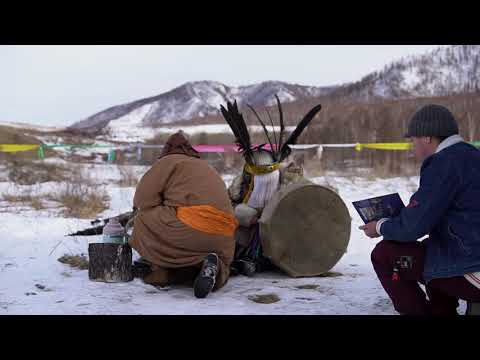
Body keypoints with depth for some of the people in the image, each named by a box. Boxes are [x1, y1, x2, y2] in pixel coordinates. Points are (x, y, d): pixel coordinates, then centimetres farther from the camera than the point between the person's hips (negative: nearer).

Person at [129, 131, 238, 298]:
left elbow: (144, 197, 2)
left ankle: (160, 271, 1)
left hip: (190, 228, -7)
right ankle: (212, 266, -3)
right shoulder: (207, 168, 32)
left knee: (142, 220, 13)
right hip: (222, 238, 7)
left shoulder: (169, 161, 9)